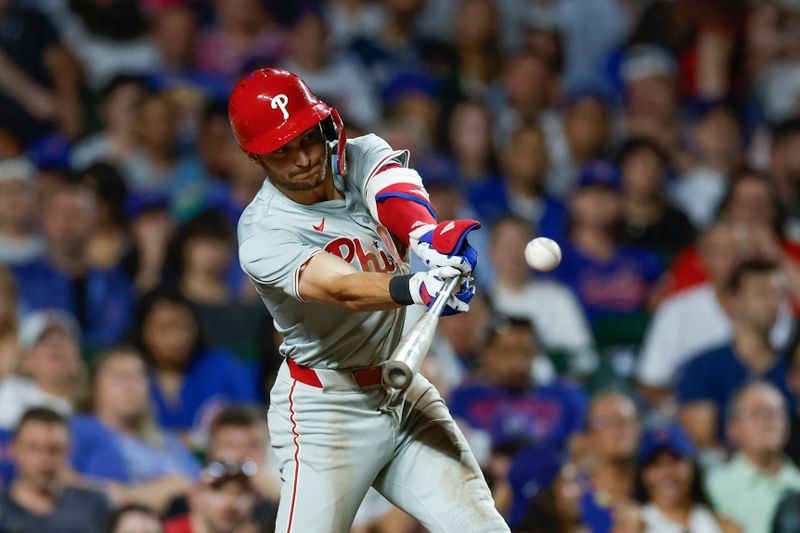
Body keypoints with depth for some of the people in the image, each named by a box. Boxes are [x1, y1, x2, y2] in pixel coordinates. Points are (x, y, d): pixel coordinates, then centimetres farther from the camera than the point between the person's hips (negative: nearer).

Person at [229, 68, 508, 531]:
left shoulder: (363, 157, -3)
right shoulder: (264, 236, -19)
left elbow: (396, 195, -26)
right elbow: (343, 290, -36)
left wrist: (426, 234, -49)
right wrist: (415, 288, -56)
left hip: (405, 393, 5)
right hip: (325, 408, -5)